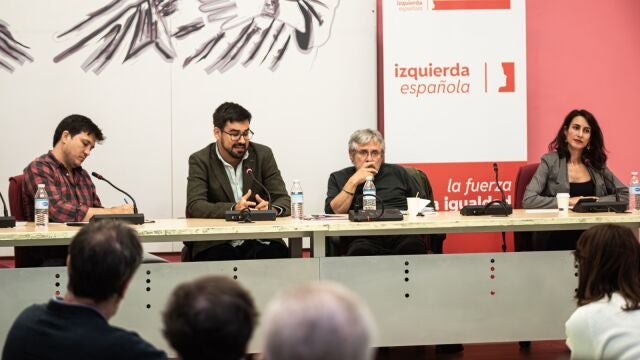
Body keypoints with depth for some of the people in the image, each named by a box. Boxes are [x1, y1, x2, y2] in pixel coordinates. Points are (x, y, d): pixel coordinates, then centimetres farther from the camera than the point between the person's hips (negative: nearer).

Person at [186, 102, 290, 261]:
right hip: (215, 244, -2)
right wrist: (233, 209, -29)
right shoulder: (200, 160, 1)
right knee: (218, 257, -35)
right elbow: (194, 206, -12)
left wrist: (271, 209, -23)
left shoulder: (263, 155, 7)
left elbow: (284, 200, 3)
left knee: (279, 254, -29)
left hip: (258, 241, 2)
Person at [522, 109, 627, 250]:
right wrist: (568, 201, -13)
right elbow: (528, 200, -10)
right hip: (556, 239, -4)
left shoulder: (597, 164, 13)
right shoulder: (550, 161, 1)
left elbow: (625, 195, 12)